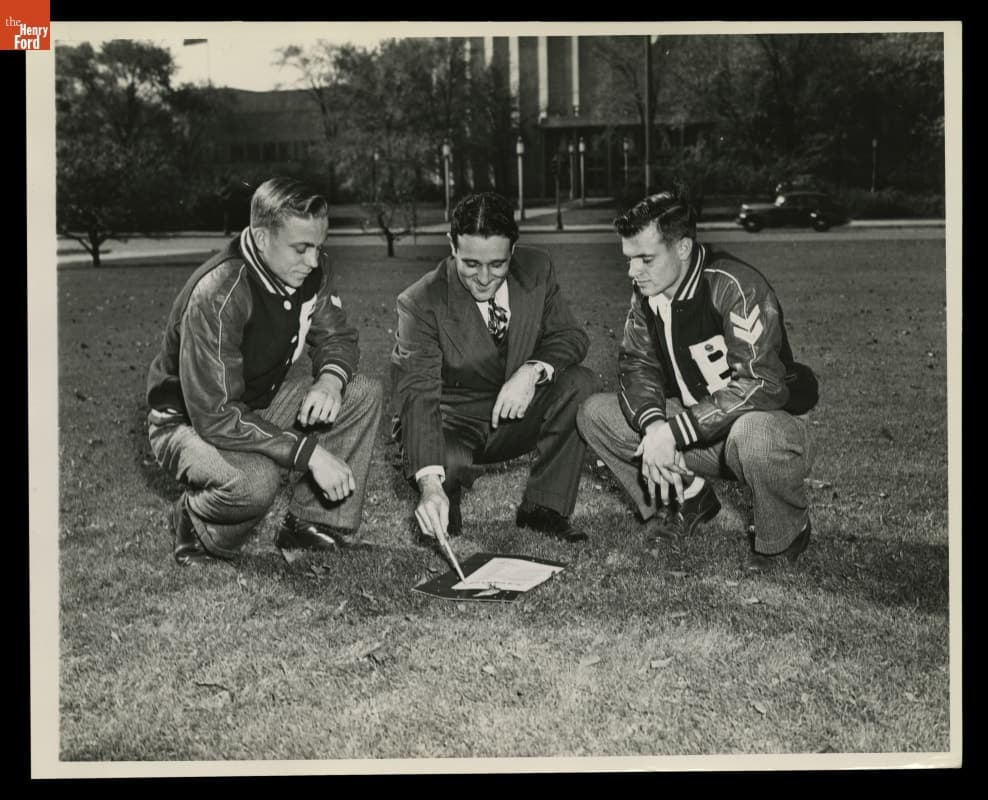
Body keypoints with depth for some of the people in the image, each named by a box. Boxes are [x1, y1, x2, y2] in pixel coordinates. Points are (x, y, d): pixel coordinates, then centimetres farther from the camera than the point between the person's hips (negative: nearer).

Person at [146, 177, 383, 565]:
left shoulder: (312, 269, -11)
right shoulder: (216, 296, -33)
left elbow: (336, 337, 5)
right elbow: (215, 416, -33)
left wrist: (330, 380, -21)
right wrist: (309, 452, -36)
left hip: (263, 399, 7)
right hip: (188, 421, -7)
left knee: (365, 394, -10)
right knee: (253, 482, -37)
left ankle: (314, 522, -3)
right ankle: (196, 524, -2)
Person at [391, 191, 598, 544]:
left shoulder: (536, 270, -9)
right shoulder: (420, 303, -23)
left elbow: (570, 336, -4)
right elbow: (418, 396, -31)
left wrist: (533, 370, -29)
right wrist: (430, 485, -46)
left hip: (517, 410, 4)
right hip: (453, 422, -4)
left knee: (580, 384, -22)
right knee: (445, 464, -37)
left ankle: (544, 508, -9)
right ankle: (438, 517, 3)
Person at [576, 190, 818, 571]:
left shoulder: (738, 288, -26)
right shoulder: (647, 290, -3)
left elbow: (758, 385, -32)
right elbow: (637, 364, -1)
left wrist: (673, 431, -35)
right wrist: (653, 426, -22)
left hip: (770, 420, -6)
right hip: (696, 432, 7)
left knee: (753, 437, -43)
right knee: (595, 414, -5)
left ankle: (785, 534, -10)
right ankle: (688, 501, 10)